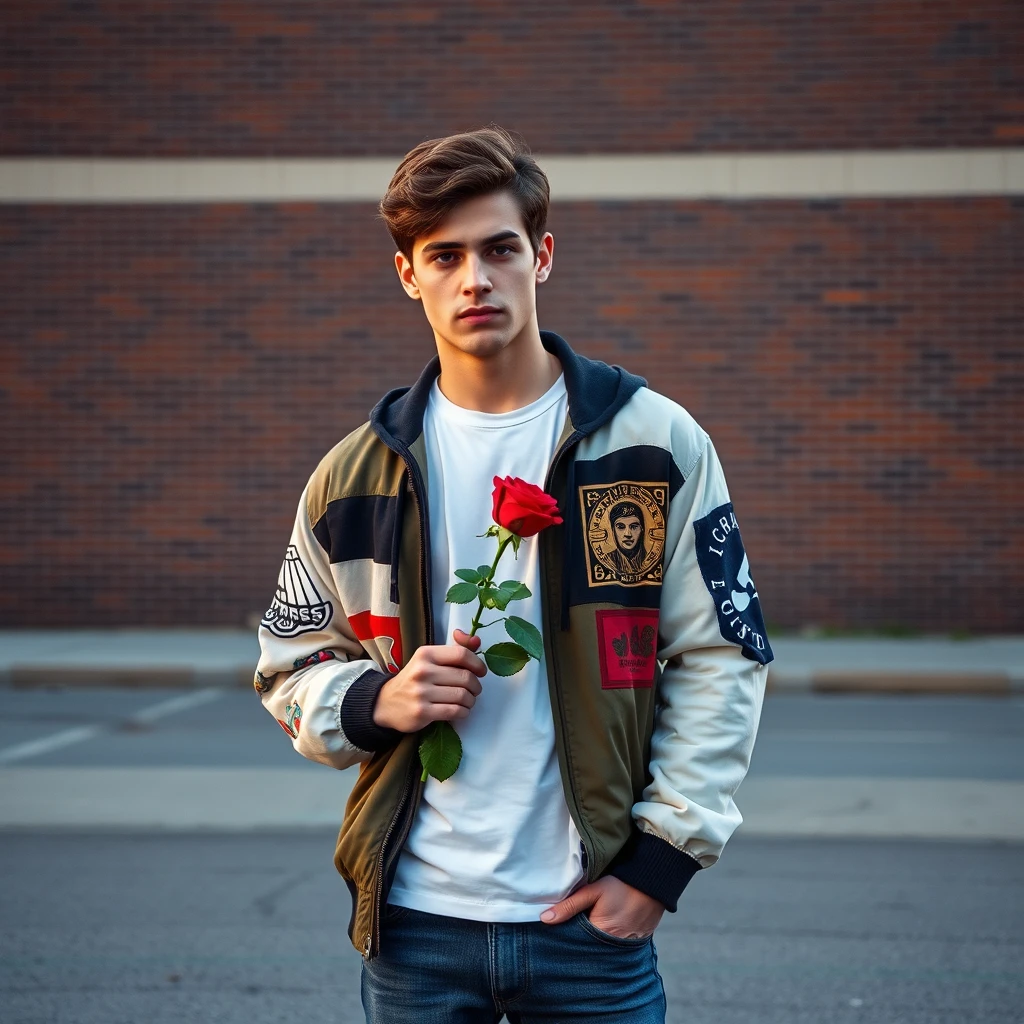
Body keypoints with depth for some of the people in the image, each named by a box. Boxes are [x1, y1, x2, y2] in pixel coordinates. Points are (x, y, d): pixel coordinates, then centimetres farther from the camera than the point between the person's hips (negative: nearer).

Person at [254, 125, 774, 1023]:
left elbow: (723, 658, 0)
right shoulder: (357, 474, 4)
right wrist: (376, 703, -8)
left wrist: (662, 857, -6)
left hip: (593, 916, -1)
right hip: (415, 923, 2)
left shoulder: (656, 442, -1)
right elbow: (291, 663, 13)